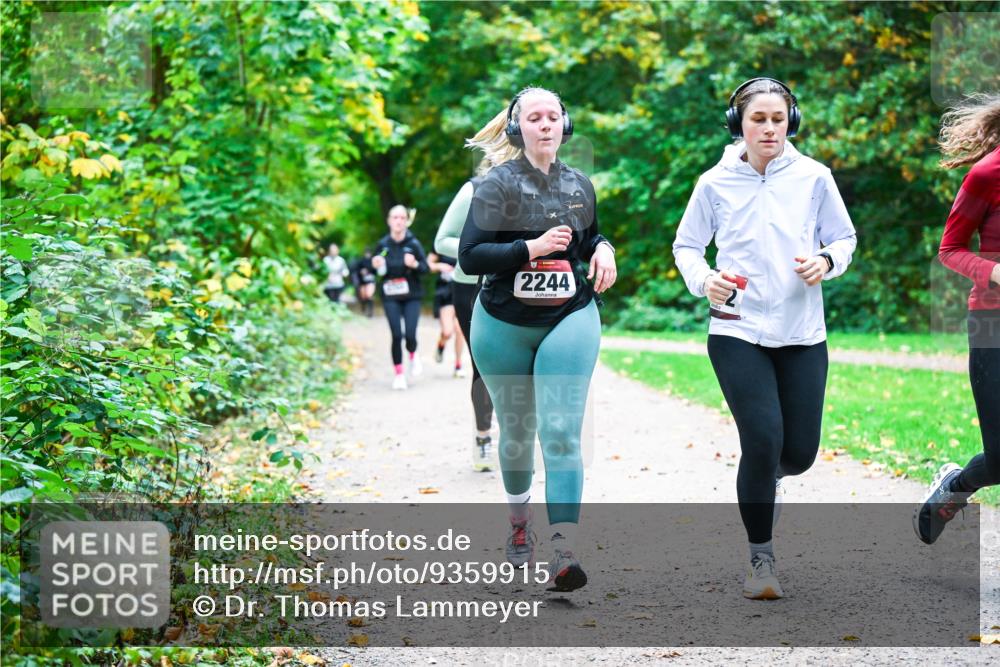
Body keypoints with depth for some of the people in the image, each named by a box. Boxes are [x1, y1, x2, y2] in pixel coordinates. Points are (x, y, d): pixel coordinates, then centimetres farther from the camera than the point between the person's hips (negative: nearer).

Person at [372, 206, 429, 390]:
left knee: (410, 335, -9)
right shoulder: (382, 244, 0)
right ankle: (398, 374, 12)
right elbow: (375, 269, 11)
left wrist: (415, 264, -22)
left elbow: (426, 268, -2)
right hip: (390, 297, 1)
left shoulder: (413, 243, -5)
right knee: (396, 335, -5)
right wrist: (376, 266, -12)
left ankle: (413, 356, 27)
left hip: (411, 296, -1)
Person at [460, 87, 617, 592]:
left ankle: (562, 553, -23)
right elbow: (468, 256, -12)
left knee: (561, 432, -14)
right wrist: (531, 248, -22)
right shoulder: (496, 185, -6)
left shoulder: (580, 185, 7)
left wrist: (603, 249, 1)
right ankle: (519, 524, 41)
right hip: (504, 327, -1)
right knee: (516, 432, 14)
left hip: (570, 321, 1)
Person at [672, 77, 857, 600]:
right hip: (737, 331, -2)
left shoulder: (813, 177, 1)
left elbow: (844, 238, 10)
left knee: (800, 452, 2)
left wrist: (826, 261, -12)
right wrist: (703, 280, -11)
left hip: (802, 335, 2)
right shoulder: (715, 183, -1)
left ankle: (761, 477, 41)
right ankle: (761, 558, 4)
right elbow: (685, 245, 9)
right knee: (763, 440, -14)